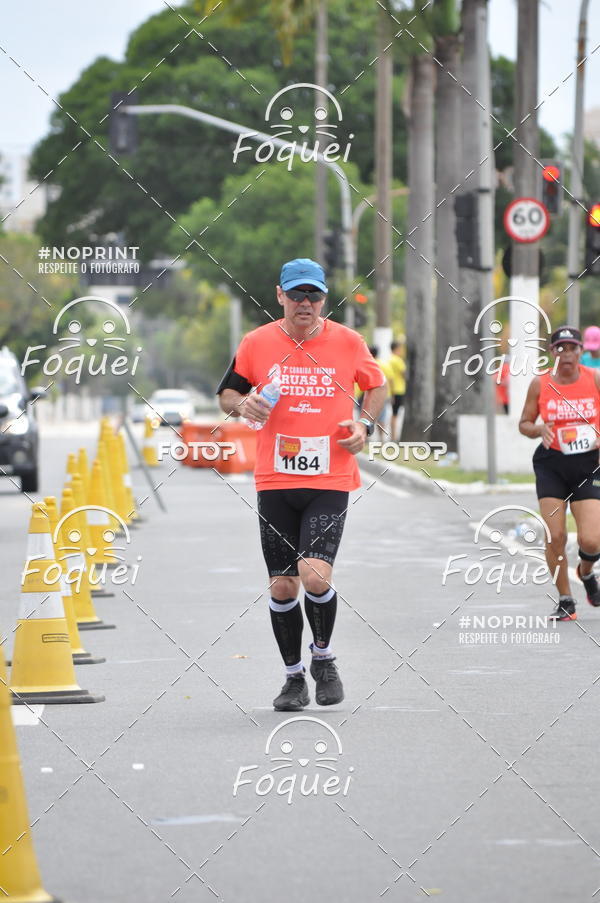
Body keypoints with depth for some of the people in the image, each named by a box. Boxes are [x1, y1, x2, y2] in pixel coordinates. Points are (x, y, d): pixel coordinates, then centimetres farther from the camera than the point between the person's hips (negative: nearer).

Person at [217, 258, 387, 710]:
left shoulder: (348, 342, 1)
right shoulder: (257, 343, 2)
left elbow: (377, 385, 18)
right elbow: (227, 392, 14)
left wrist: (365, 424, 0)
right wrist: (243, 404, -9)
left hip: (330, 481, -2)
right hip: (274, 481, 2)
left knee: (315, 575, -17)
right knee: (282, 586, 5)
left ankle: (323, 656, 10)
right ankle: (294, 675, 23)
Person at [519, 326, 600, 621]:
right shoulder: (540, 383, 0)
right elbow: (524, 424, 7)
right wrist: (539, 430, -14)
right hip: (551, 465, 1)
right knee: (555, 535, -7)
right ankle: (565, 601, 9)